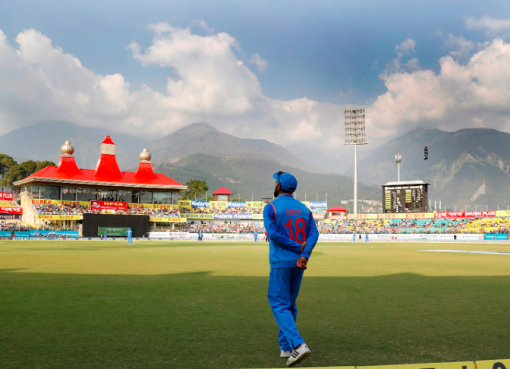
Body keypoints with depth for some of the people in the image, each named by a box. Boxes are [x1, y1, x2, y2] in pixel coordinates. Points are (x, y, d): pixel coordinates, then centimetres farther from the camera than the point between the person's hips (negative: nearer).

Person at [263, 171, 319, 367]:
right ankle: (285, 347, 22)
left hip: (280, 263, -6)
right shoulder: (304, 208, 10)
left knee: (279, 305, -3)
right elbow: (314, 233, -3)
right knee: (290, 304, 16)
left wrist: (298, 247, -12)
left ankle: (298, 344, -19)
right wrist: (304, 255, -16)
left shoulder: (271, 207, -5)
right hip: (298, 263, 6)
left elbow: (273, 233, -18)